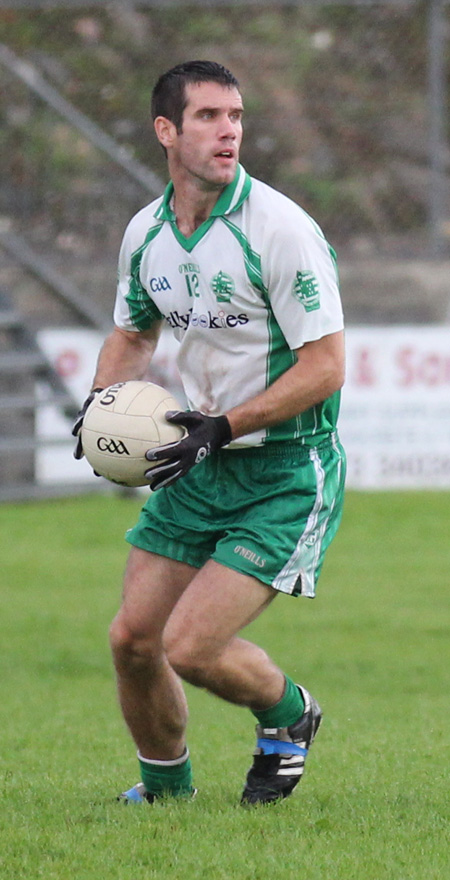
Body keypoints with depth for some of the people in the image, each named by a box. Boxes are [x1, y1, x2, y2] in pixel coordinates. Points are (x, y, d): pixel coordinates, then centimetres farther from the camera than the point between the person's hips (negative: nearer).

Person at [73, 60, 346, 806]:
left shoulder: (280, 228, -18)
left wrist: (222, 427, -23)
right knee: (133, 638, 3)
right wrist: (102, 401, 1)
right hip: (204, 466, 6)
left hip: (289, 472, -6)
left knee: (190, 647, -14)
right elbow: (133, 333, 22)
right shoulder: (146, 233, 3)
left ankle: (288, 715, 17)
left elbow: (325, 366, -18)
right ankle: (165, 788, 27)